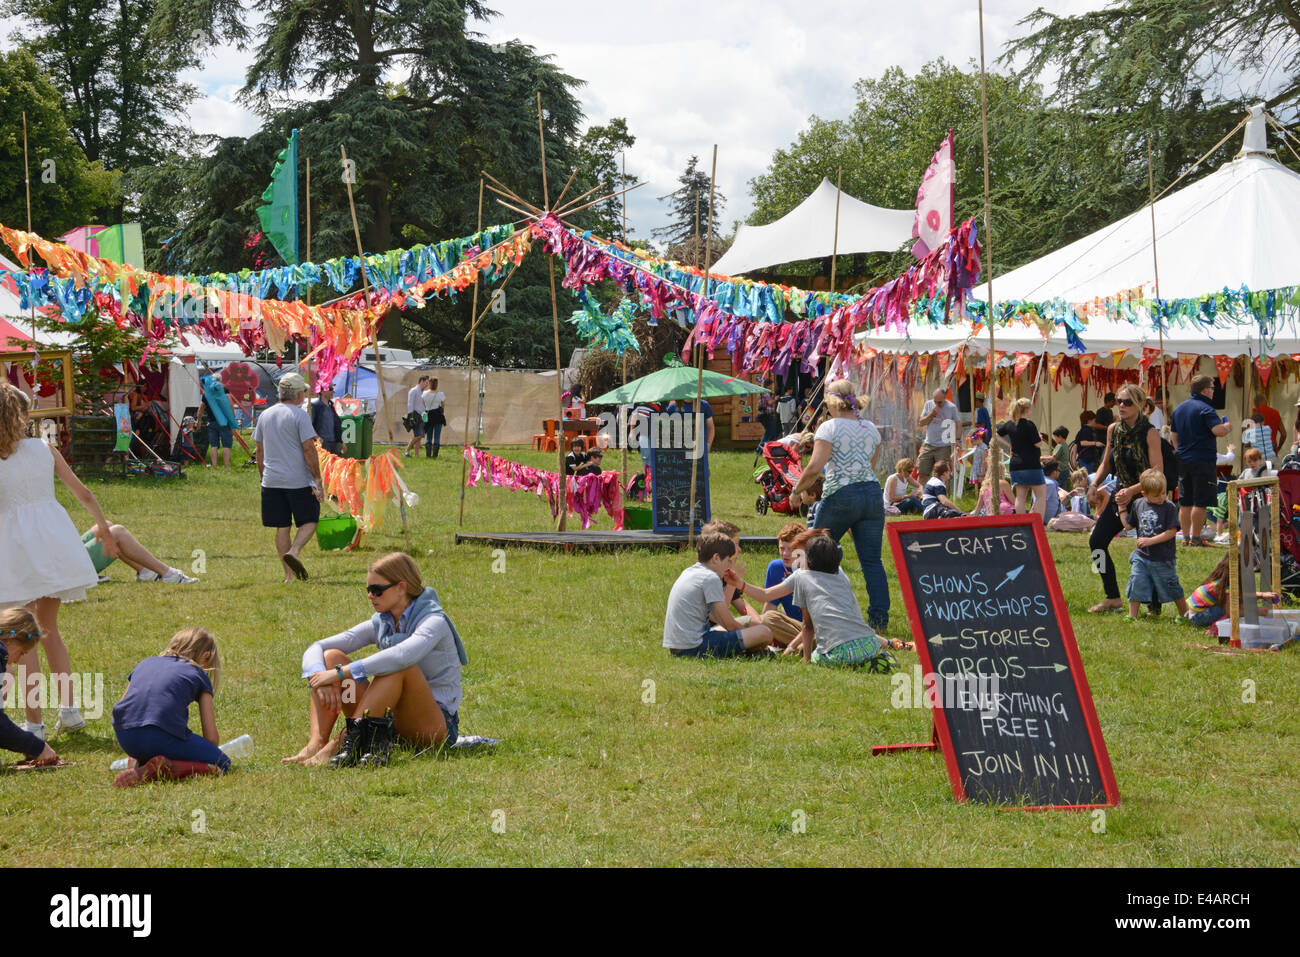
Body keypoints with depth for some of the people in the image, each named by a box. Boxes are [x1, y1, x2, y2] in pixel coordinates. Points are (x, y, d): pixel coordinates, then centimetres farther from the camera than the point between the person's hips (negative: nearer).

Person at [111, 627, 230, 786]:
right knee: (222, 764, 10)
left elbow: (120, 711, 30)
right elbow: (211, 737, 13)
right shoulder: (199, 675, 18)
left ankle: (138, 763, 8)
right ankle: (166, 768, -13)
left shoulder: (146, 663, 30)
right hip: (164, 736, -5)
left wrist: (134, 754, 41)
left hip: (126, 740, 6)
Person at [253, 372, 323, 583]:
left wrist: (263, 477, 24)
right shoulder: (299, 415, -8)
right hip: (299, 481, -5)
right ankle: (293, 552, -20)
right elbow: (309, 449, -13)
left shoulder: (265, 415, 10)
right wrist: (317, 479, -9)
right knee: (309, 522, 5)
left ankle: (289, 574, 7)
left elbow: (259, 450, 15)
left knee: (281, 527, 8)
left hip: (271, 481, 5)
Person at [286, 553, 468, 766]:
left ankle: (341, 744, -36)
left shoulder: (434, 622, -13)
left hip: (438, 723, -6)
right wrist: (319, 677, -22)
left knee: (398, 666, -33)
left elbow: (403, 656, -36)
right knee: (331, 656, -7)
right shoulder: (380, 624, 7)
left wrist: (340, 672, -35)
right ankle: (316, 743, -28)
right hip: (390, 720, 6)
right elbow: (316, 648, 2)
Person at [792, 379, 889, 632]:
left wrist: (798, 489, 0)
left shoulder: (829, 428, -6)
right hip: (872, 493, 5)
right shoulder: (871, 428, 12)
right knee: (872, 559, 3)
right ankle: (879, 617, -3)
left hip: (840, 496, -5)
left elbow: (815, 467, -14)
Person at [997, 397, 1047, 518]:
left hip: (1015, 466, 6)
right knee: (1041, 495, 2)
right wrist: (1040, 437, 9)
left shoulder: (1010, 424, 6)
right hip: (1031, 465, -6)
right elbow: (1038, 444, -12)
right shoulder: (1029, 425, -13)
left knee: (1020, 497, 6)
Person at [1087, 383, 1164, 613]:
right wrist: (1094, 485, 3)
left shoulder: (1150, 434, -15)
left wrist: (1133, 490, -26)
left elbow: (1158, 474, -18)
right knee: (1097, 541, 2)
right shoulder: (1113, 430, 4)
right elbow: (1106, 463, 18)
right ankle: (1113, 598, 13)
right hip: (1120, 494, 7)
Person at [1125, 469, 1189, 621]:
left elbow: (1171, 532, -15)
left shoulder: (1169, 507, -10)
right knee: (1136, 583, -3)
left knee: (1170, 585, 6)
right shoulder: (1138, 505, 4)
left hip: (1163, 557, -3)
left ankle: (1184, 613, 23)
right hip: (1142, 555, 3)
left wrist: (1151, 541, -21)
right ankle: (1132, 615, 8)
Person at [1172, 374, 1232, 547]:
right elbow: (1218, 431, -24)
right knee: (1200, 502, -4)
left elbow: (1174, 434, 20)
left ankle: (1185, 537, 13)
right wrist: (1227, 426, -3)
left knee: (1185, 502, 11)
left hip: (1183, 461, 8)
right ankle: (1196, 537, -4)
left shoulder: (1179, 408, 13)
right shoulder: (1205, 409, -13)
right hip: (1203, 460, -8)